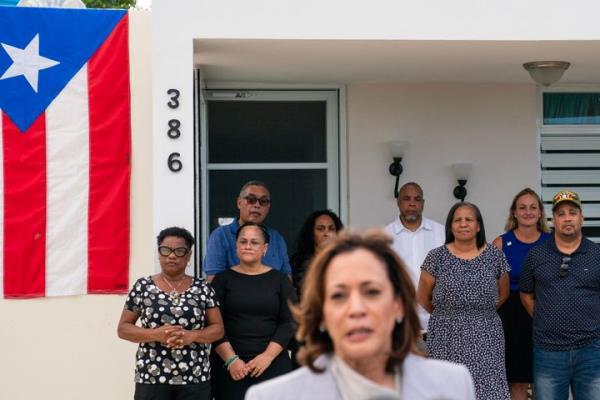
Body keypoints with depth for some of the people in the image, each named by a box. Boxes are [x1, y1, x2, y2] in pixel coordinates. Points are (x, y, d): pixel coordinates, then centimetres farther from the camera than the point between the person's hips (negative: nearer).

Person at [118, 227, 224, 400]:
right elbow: (123, 328, 3)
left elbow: (218, 328, 5)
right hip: (151, 378, -1)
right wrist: (155, 334, -14)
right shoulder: (142, 287, 1)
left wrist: (191, 336, -15)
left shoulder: (203, 288, 4)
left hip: (195, 379, 1)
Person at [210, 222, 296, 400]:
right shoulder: (222, 279, 6)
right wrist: (231, 359, -11)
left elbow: (289, 322, 1)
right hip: (229, 365, 0)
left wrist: (268, 356, -10)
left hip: (273, 364, 1)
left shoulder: (279, 279, 8)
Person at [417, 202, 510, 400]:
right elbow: (424, 299, 9)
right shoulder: (436, 257, 0)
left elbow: (503, 294, 18)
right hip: (446, 339, -1)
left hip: (485, 339, 1)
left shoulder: (494, 255, 5)